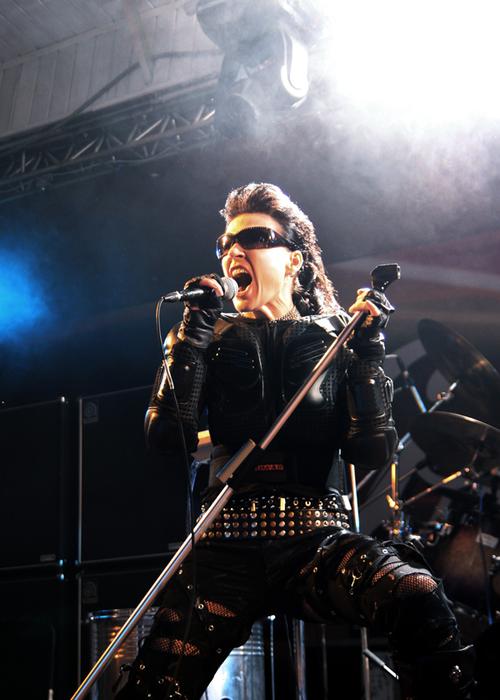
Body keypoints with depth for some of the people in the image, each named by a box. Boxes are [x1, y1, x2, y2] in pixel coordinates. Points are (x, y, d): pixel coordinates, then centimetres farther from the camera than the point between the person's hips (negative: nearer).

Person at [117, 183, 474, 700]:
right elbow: (167, 436, -3)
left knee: (419, 599, -30)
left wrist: (368, 352, -8)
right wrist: (193, 330, -6)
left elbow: (372, 454, -1)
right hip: (226, 546, 1)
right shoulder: (215, 339, 12)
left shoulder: (336, 336, 9)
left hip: (318, 540, -1)